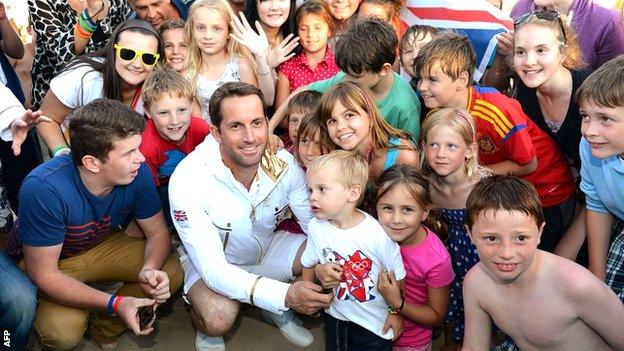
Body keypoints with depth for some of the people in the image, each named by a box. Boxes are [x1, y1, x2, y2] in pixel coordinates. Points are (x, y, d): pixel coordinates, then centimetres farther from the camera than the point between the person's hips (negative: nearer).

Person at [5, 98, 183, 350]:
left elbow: (158, 233, -9)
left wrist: (150, 269, -32)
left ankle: (105, 327, 8)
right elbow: (44, 275, -30)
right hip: (46, 261, -4)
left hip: (103, 244, 4)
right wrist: (115, 303, -39)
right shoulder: (43, 189, -36)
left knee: (171, 274, -15)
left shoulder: (137, 172, -24)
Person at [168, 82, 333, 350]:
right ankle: (206, 328, 6)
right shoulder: (189, 179, -32)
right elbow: (212, 268, -33)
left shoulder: (284, 164, -20)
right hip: (211, 261, -4)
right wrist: (285, 294, -44)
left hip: (268, 248, 5)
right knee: (219, 318, -33)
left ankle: (277, 310, 12)